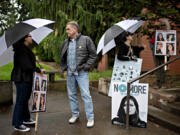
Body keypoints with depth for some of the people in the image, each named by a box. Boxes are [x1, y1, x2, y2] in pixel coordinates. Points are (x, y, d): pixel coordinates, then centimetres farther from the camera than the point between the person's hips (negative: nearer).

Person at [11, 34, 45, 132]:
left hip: (26, 78, 10)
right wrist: (39, 70, -19)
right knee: (20, 100, -2)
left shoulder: (26, 49, 13)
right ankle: (17, 124, 8)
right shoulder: (21, 49, -18)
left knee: (25, 99, 20)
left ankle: (25, 118, 35)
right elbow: (26, 66, -24)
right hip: (21, 78, -10)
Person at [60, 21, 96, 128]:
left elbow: (93, 55, -3)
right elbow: (62, 56, 23)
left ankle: (90, 118, 3)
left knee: (86, 95, -6)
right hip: (70, 72, 6)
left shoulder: (86, 40, -3)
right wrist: (64, 67, 9)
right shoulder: (66, 42, 13)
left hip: (81, 72, -5)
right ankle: (75, 114, 27)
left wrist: (86, 66, -9)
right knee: (72, 94, 12)